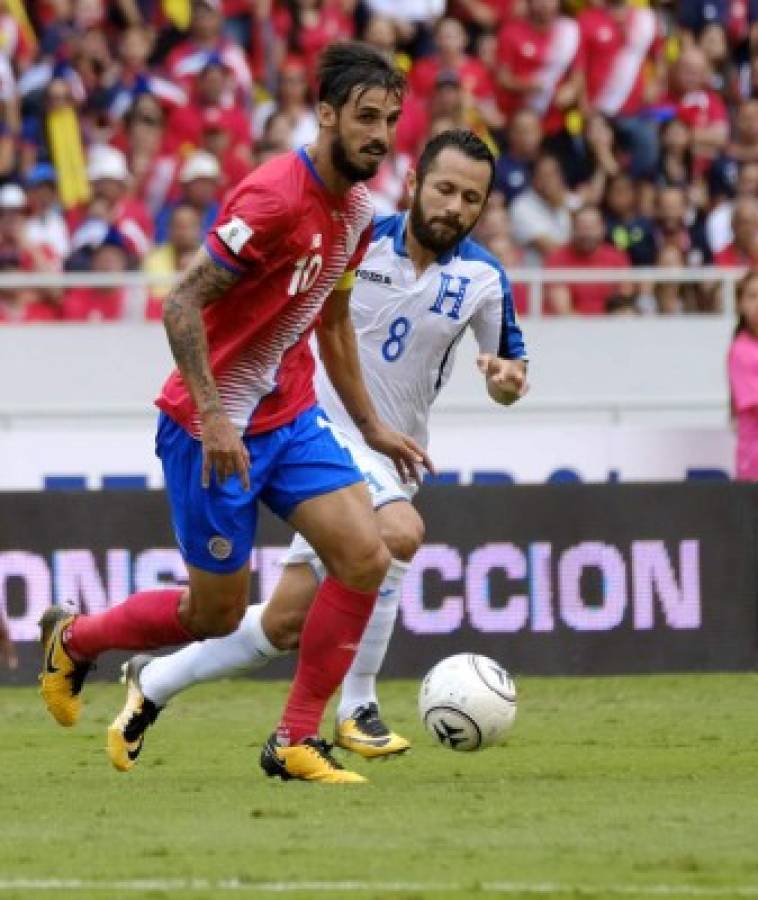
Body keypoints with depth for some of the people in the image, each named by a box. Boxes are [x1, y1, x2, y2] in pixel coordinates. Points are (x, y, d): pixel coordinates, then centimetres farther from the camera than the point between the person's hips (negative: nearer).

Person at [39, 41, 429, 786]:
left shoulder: (356, 210, 5)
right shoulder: (273, 198, -23)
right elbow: (181, 305, -24)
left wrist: (372, 427, 22)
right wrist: (212, 417, -28)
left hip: (290, 414, 8)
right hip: (213, 426, -8)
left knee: (366, 558, -10)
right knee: (217, 613, 3)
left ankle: (296, 742, -1)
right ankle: (72, 639, 31)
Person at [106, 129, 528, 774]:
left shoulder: (484, 278, -4)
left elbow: (509, 367, 6)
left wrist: (508, 378, -17)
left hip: (388, 456, 5)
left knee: (286, 624, 3)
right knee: (399, 534, -32)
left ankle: (151, 685, 23)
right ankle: (357, 711, -20)